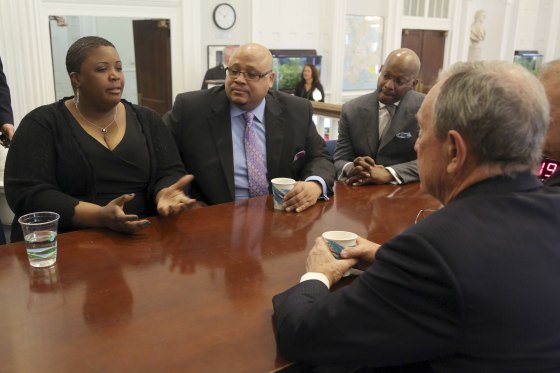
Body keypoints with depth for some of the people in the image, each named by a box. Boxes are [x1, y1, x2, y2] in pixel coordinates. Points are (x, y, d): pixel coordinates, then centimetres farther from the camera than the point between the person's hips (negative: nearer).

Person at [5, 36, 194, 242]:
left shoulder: (147, 120, 11)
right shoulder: (42, 123, 0)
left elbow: (170, 172, 5)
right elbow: (26, 194, -10)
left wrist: (165, 195, -19)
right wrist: (100, 216, -23)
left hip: (142, 239, 3)